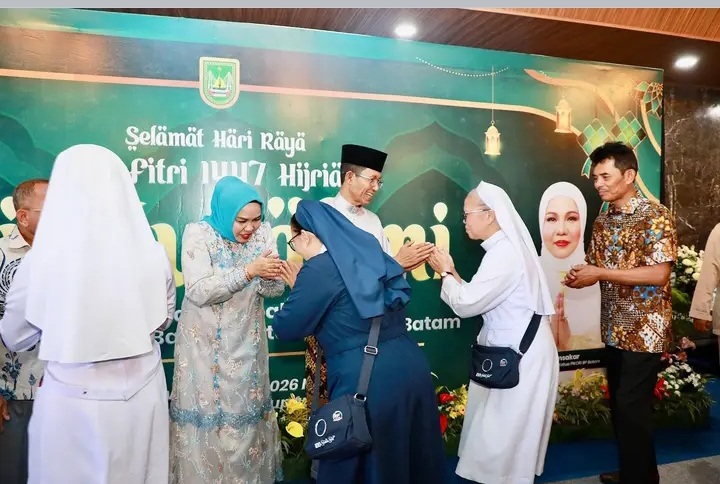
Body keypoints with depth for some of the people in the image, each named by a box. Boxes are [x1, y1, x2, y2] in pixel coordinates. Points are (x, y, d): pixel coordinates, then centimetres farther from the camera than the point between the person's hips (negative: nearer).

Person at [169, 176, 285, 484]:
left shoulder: (263, 233, -5)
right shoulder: (198, 233, -14)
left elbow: (276, 289, -5)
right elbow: (199, 291, -23)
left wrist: (269, 276, -28)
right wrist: (249, 271, -31)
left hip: (246, 340, 3)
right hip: (205, 342, -3)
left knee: (246, 410, 14)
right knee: (206, 410, 7)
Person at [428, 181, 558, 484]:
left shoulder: (504, 254, -21)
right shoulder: (505, 248, 10)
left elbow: (466, 304, -18)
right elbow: (478, 298, 11)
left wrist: (445, 273, -4)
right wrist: (452, 273, 5)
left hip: (521, 355, -10)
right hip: (514, 351, 10)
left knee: (503, 434, 3)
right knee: (505, 433, 18)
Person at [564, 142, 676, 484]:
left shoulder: (655, 217, -12)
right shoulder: (602, 222, 8)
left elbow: (659, 274, -20)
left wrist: (600, 273, -22)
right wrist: (579, 276, -9)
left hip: (645, 330, -7)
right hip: (614, 329, 7)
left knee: (632, 408, -2)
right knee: (619, 405, 16)